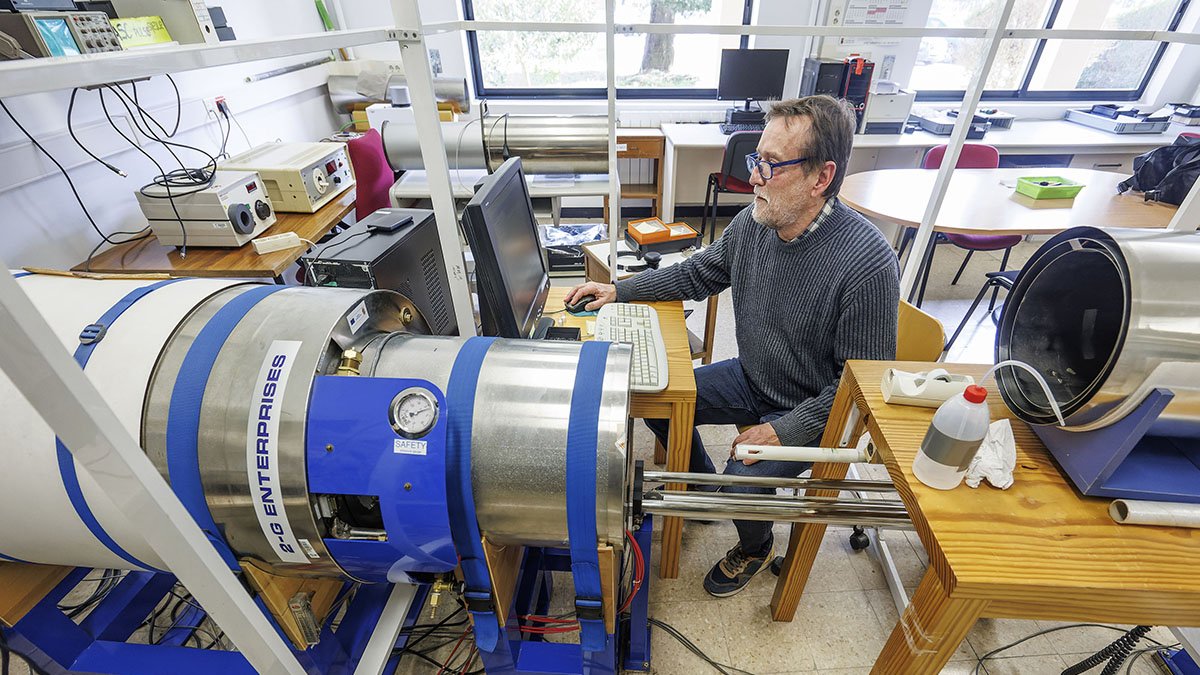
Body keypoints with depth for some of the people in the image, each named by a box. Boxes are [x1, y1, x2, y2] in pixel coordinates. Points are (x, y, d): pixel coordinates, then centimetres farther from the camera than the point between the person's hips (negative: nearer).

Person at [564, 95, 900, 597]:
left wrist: (785, 432, -24)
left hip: (813, 410, -6)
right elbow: (699, 274, 4)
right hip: (751, 378, 6)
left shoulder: (868, 264, -30)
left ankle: (756, 548, 18)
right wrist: (618, 290, -2)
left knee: (743, 482, -23)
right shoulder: (753, 221, -10)